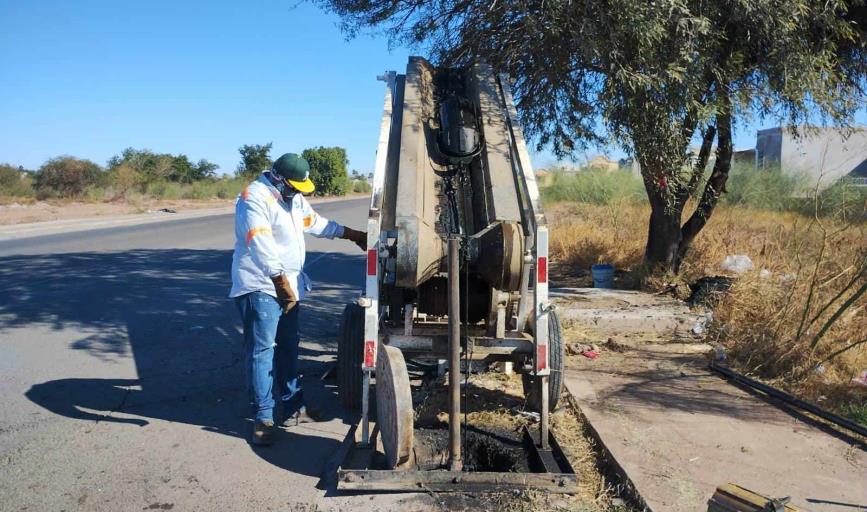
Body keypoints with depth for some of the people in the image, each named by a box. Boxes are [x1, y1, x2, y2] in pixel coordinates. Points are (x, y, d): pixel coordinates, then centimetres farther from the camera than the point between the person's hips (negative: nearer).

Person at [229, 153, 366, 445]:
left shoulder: (294, 197, 13)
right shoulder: (255, 199, -17)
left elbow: (316, 223, 26)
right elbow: (261, 245, -27)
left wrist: (352, 234, 25)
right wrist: (280, 281, -31)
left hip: (290, 287, 9)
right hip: (260, 288, -9)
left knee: (288, 349, 15)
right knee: (262, 351, -7)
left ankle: (293, 408, 26)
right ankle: (263, 418, 0)